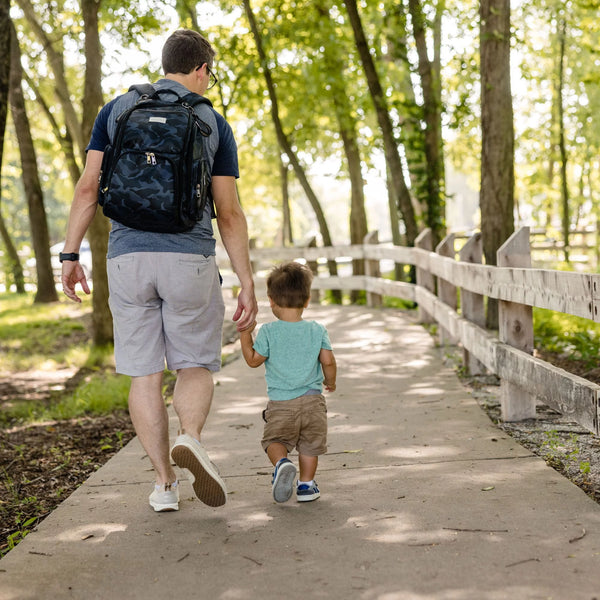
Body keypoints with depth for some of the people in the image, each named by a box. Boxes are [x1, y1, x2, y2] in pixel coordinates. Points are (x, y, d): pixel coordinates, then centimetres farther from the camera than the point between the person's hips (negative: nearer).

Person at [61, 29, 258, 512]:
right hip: (190, 257, -1)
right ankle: (190, 438, -18)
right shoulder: (214, 123, 5)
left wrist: (70, 255, 9)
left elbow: (88, 188, 3)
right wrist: (247, 283, 3)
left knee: (145, 373, 8)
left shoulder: (116, 110, 10)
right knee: (196, 364, 11)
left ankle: (165, 484, 9)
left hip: (128, 256, 2)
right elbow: (229, 213, 1)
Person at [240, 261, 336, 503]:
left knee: (274, 440, 12)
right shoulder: (317, 330, 0)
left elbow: (254, 360, 0)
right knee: (310, 444, 15)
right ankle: (306, 485, 16)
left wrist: (245, 334, 9)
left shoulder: (268, 331, -7)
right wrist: (330, 381, 19)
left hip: (280, 403, -2)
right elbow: (328, 361, 1)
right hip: (313, 401, 2)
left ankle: (281, 463, -16)